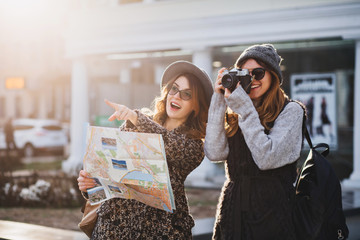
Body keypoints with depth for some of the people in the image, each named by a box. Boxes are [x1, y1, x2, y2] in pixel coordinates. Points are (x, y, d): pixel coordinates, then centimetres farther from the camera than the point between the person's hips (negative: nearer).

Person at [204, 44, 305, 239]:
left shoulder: (290, 111, -4)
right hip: (233, 208, 4)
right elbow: (214, 153, -6)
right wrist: (219, 100, -5)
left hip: (271, 213, -4)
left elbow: (266, 159, -17)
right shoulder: (234, 114, 9)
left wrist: (243, 107, -15)